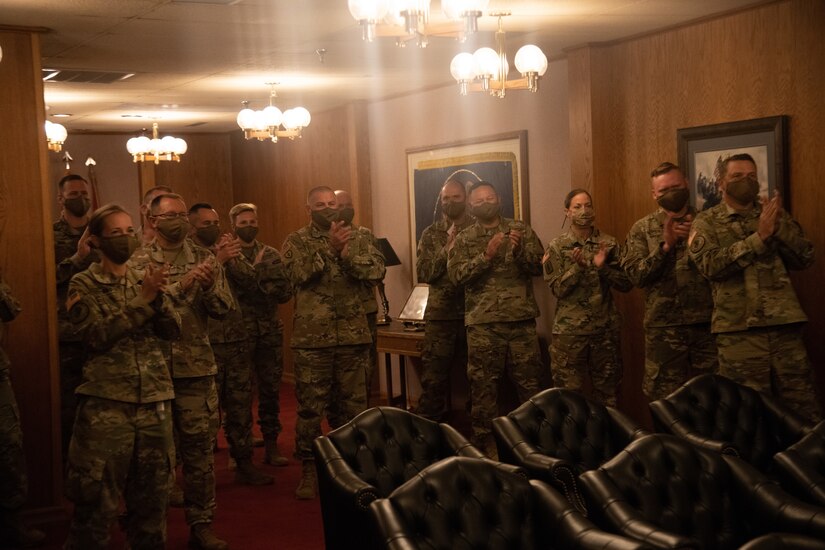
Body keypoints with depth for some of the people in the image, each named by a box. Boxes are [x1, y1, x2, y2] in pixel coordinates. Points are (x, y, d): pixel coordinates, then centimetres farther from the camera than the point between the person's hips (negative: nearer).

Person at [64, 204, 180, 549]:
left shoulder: (145, 280, 12)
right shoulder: (83, 285, -1)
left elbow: (173, 330, 2)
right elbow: (98, 335, -15)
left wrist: (158, 298, -16)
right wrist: (143, 300, -17)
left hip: (155, 403, 4)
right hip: (106, 405, -4)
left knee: (151, 499, 13)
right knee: (97, 504, 0)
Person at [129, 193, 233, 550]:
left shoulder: (204, 259, 8)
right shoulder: (138, 262, -1)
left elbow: (223, 310, 3)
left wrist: (209, 286, -16)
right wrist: (182, 285, -24)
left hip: (196, 368, 2)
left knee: (200, 449, 6)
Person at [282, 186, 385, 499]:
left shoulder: (355, 239, 10)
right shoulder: (296, 242, 3)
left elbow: (378, 270, -4)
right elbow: (299, 274, -15)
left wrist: (347, 255, -17)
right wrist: (330, 248, -20)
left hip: (353, 335, 2)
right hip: (311, 338, -2)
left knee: (355, 402, 10)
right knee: (310, 406, 4)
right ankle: (308, 469, 16)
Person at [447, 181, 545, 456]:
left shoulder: (521, 229, 11)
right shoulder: (463, 239, 9)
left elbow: (538, 267, 3)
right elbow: (457, 274, -6)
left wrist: (520, 251, -16)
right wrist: (487, 255, -16)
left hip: (521, 317, 0)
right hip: (482, 322, 0)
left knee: (529, 379, 2)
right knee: (483, 383, 3)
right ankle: (485, 441, 14)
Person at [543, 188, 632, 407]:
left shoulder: (608, 243, 4)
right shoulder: (557, 247, 0)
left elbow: (627, 284, 0)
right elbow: (557, 289, -6)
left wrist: (603, 266, -15)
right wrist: (578, 267, -20)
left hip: (605, 328, 2)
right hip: (569, 330, -2)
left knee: (608, 390, 9)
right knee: (569, 392, 1)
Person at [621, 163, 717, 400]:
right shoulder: (642, 228, 7)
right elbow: (636, 274, -4)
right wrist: (665, 245, -13)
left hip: (707, 323, 1)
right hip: (663, 327, -1)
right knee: (666, 399, 4)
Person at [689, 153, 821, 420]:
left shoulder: (774, 213, 13)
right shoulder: (707, 222, 3)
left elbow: (806, 258, 5)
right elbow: (711, 265, -14)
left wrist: (779, 226, -10)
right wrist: (759, 237, -18)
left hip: (784, 324, 3)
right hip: (738, 330, -3)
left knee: (802, 406, 7)